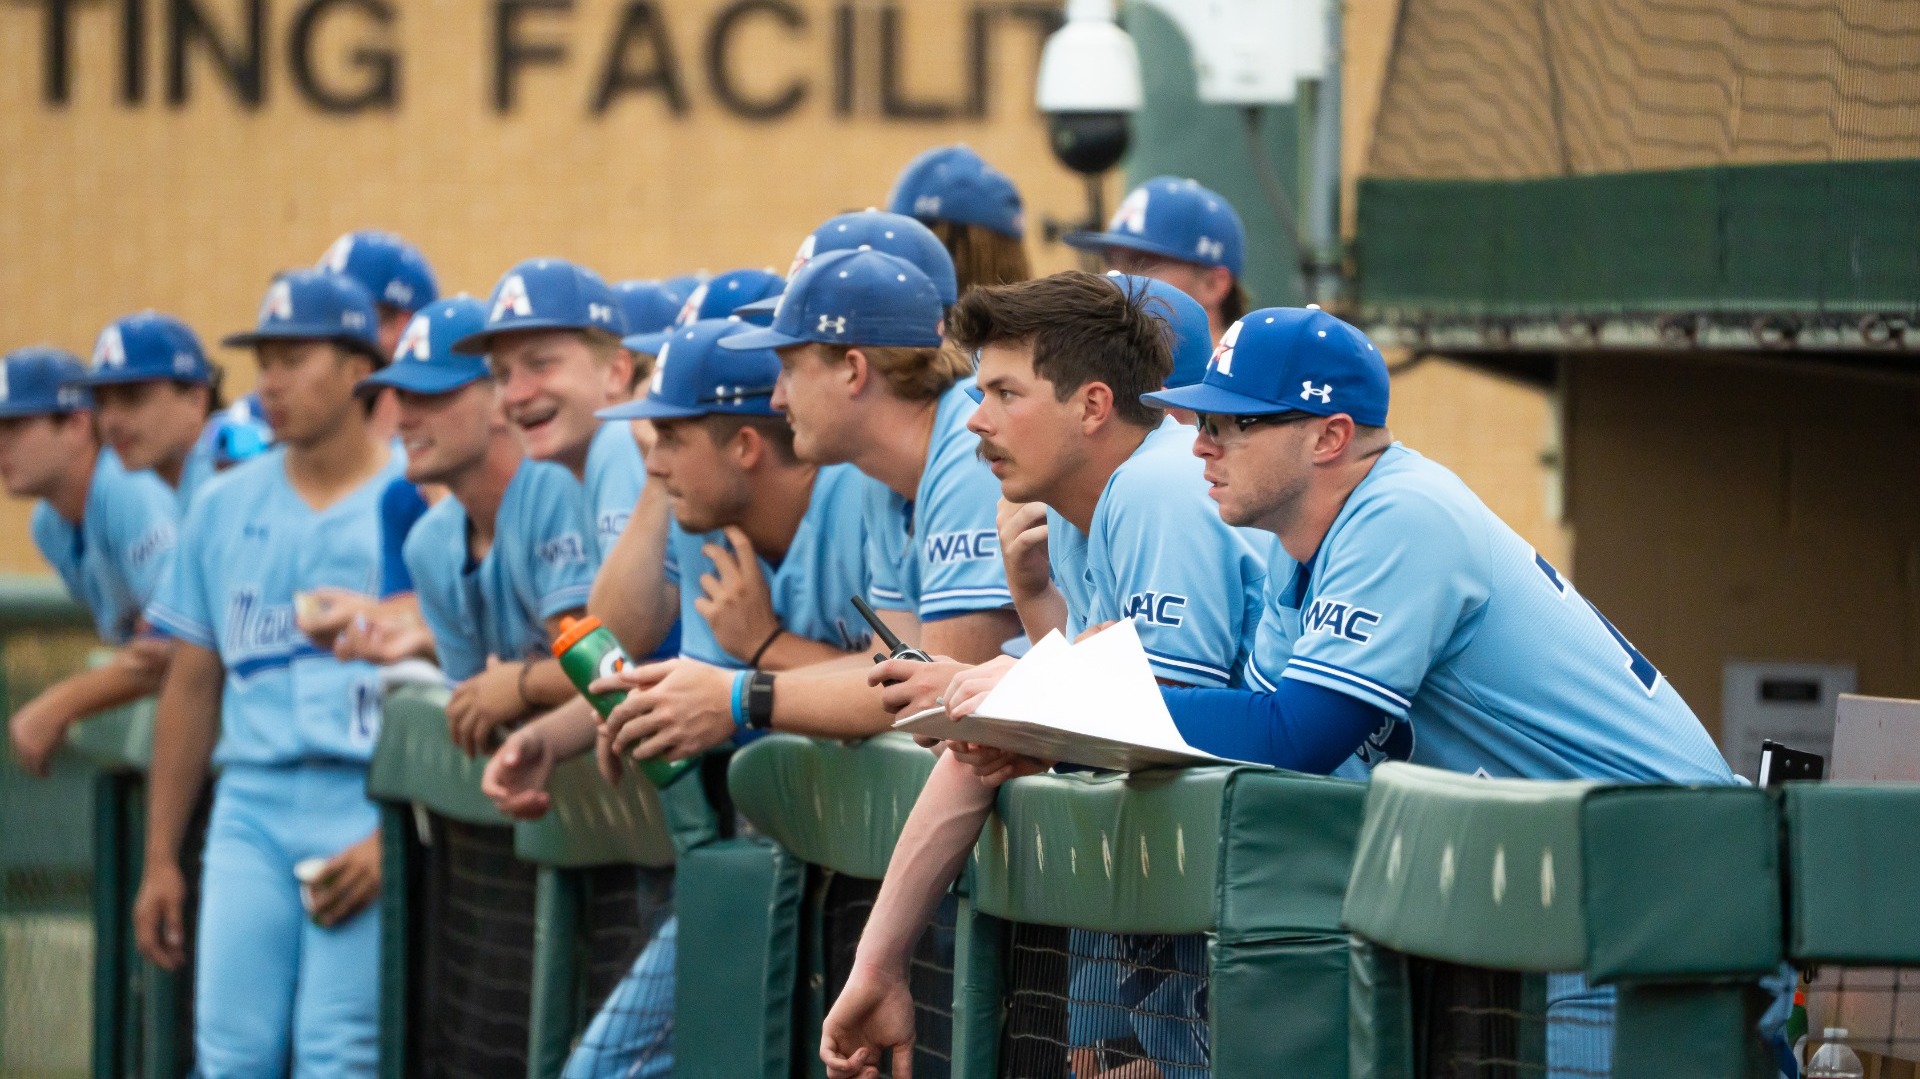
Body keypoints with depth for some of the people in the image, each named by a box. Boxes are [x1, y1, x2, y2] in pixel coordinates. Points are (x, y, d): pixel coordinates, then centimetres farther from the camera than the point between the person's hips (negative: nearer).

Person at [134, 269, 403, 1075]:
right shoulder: (225, 508, 14)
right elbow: (192, 684, 18)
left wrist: (395, 836, -13)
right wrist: (160, 858, 15)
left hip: (369, 805, -4)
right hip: (251, 808, 4)